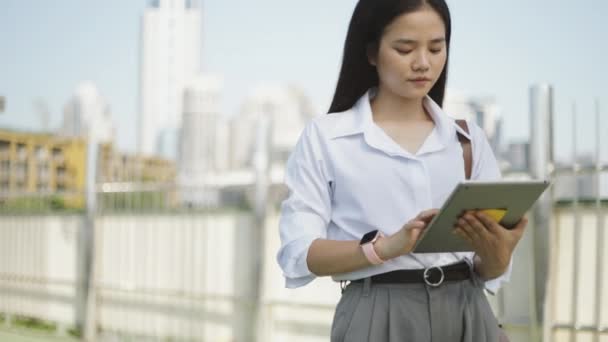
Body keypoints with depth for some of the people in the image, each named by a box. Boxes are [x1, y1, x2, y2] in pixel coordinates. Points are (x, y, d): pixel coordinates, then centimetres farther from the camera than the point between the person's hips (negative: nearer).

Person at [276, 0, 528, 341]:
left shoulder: (469, 138, 9)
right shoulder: (324, 137, 0)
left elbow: (491, 273, 6)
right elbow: (297, 256, -9)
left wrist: (495, 254, -17)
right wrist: (385, 246, -24)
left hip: (466, 313, 3)